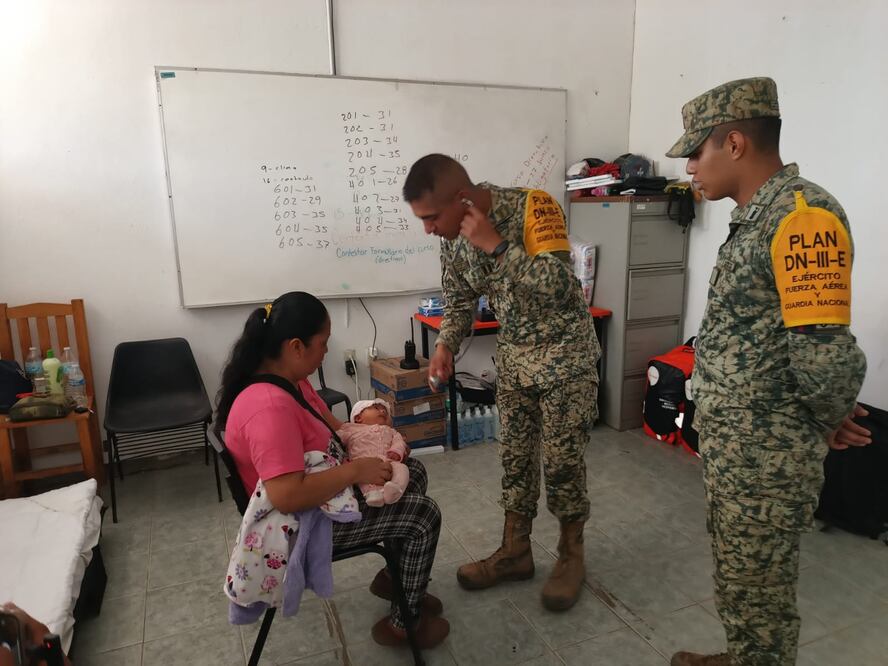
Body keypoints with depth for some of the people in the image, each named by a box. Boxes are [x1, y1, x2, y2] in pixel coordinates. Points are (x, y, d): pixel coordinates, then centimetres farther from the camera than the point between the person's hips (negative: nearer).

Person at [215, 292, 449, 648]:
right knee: (425, 515, -6)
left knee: (414, 473, 15)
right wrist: (355, 470, -29)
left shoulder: (288, 378, -2)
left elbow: (331, 426, 11)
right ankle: (403, 624, 14)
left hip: (319, 487, 10)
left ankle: (394, 575, 31)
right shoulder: (270, 407, -35)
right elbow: (287, 497, -40)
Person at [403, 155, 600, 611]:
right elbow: (459, 302, 7)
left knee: (561, 460, 1)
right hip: (513, 356, 6)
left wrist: (495, 245, -33)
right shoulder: (453, 238, -5)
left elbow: (556, 288, -32)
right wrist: (445, 346, -10)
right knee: (514, 456, 11)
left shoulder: (534, 207, -23)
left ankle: (571, 556, 23)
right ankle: (514, 551, 27)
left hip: (564, 353, -5)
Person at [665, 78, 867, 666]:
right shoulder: (754, 216, 9)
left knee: (759, 593, 12)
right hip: (729, 445, 9)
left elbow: (827, 358, -28)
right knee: (736, 578, 26)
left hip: (767, 454, -9)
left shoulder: (802, 216, -23)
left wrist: (829, 422, -9)